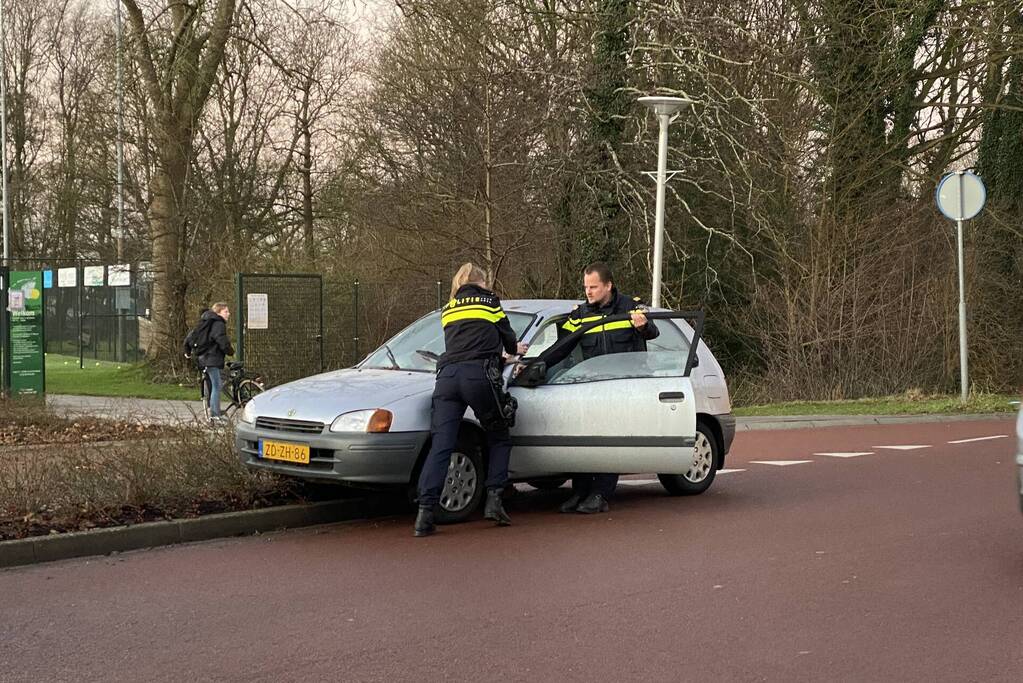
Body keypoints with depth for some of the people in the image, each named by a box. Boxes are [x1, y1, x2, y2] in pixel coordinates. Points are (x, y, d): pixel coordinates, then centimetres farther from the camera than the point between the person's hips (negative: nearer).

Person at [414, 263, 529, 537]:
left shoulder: (448, 310, 27)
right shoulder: (490, 302, 16)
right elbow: (508, 339, 22)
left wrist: (498, 354, 50)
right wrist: (515, 349, 46)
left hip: (447, 375, 3)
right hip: (479, 374, -3)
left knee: (440, 446, -4)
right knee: (499, 438, 14)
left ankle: (425, 514, -15)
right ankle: (494, 500, 1)